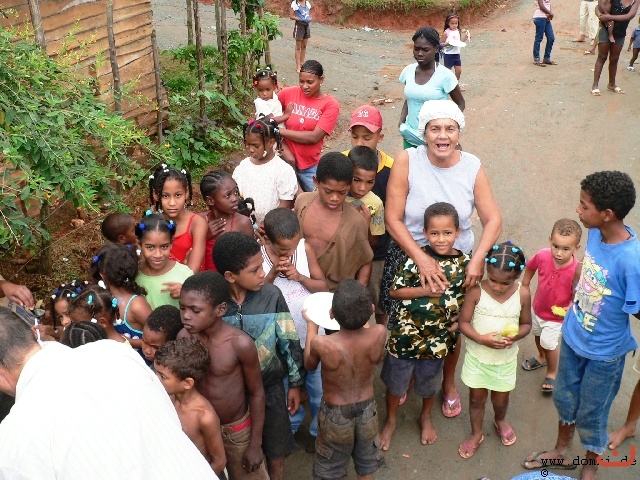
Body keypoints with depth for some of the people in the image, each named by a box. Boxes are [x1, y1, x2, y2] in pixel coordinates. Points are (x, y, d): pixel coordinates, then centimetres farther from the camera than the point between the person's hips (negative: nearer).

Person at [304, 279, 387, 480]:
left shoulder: (321, 343, -32)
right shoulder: (379, 334, -26)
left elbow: (309, 365, -7)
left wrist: (311, 325, 3)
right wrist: (363, 317, 5)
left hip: (336, 413, -2)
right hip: (367, 410, 2)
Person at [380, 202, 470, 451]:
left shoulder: (465, 263, -8)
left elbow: (467, 299, 4)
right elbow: (395, 291, -13)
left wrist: (459, 322, -11)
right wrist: (427, 290, -23)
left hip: (438, 336, 2)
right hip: (406, 332, -2)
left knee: (430, 381, 24)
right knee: (396, 379, 16)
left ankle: (425, 417, 52)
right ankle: (390, 421, 41)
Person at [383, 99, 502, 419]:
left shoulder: (473, 167, -11)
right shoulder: (406, 161, -18)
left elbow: (493, 220, -9)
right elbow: (392, 219, -19)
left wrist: (477, 259, -25)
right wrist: (421, 259, -28)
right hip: (408, 258, -1)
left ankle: (448, 382, 47)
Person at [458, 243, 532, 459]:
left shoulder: (523, 294, -16)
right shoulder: (476, 291, -22)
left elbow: (526, 324, -3)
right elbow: (463, 322, -15)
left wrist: (515, 336, -25)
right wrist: (482, 339, -31)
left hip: (505, 359, 1)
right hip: (477, 356, -1)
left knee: (500, 399, 22)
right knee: (477, 398, 17)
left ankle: (500, 421, 56)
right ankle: (476, 434, 42)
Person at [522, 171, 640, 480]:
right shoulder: (597, 232, -14)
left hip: (603, 351, -6)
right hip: (573, 336, 6)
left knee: (591, 414, 18)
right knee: (565, 397, 26)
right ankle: (561, 450, 52)